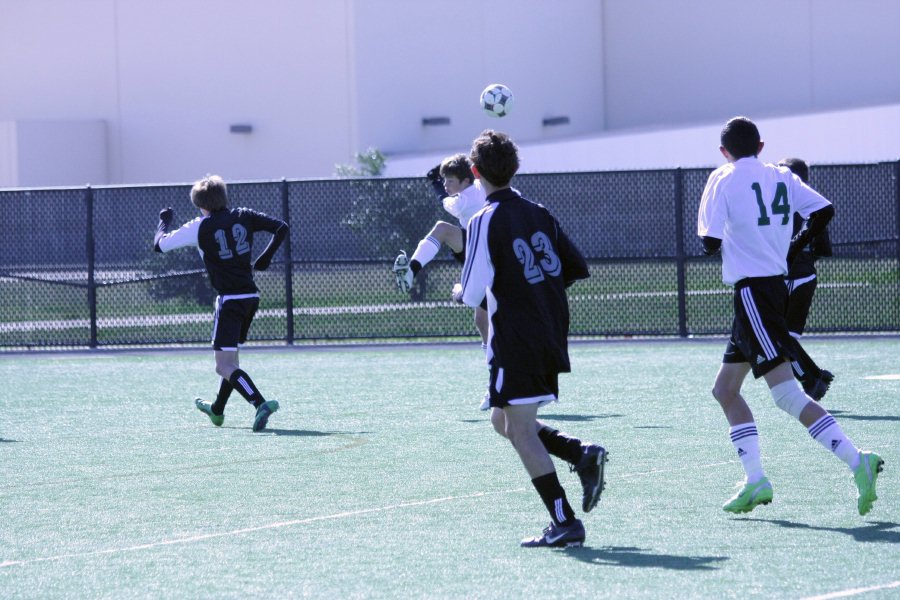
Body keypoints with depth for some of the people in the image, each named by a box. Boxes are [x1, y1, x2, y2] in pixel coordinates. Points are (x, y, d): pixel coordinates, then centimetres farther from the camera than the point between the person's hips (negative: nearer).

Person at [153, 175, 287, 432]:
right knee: (230, 357, 24)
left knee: (224, 367, -8)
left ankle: (260, 403, -30)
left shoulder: (200, 227, -7)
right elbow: (281, 228, 2)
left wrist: (164, 221, 21)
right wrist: (266, 257, 14)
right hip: (251, 296, 7)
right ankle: (217, 410, 42)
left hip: (229, 300, -7)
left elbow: (160, 244, 1)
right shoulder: (243, 216, 4)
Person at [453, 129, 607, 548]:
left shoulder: (485, 222, -12)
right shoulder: (539, 214, 9)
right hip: (551, 337, 8)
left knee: (519, 429, -3)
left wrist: (460, 292, 8)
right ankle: (582, 453, 2)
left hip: (516, 344, -8)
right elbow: (577, 268, 13)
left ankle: (565, 523, -8)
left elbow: (473, 294, -15)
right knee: (503, 420, 20)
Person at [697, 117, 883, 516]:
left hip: (751, 289, -8)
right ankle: (755, 480, 8)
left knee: (787, 395, -15)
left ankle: (857, 461, -27)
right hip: (776, 285, 8)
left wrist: (716, 242, 14)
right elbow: (823, 211, 3)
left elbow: (710, 242, -10)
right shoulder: (781, 177, 12)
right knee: (725, 389, 16)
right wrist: (793, 247, 15)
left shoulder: (723, 180, -4)